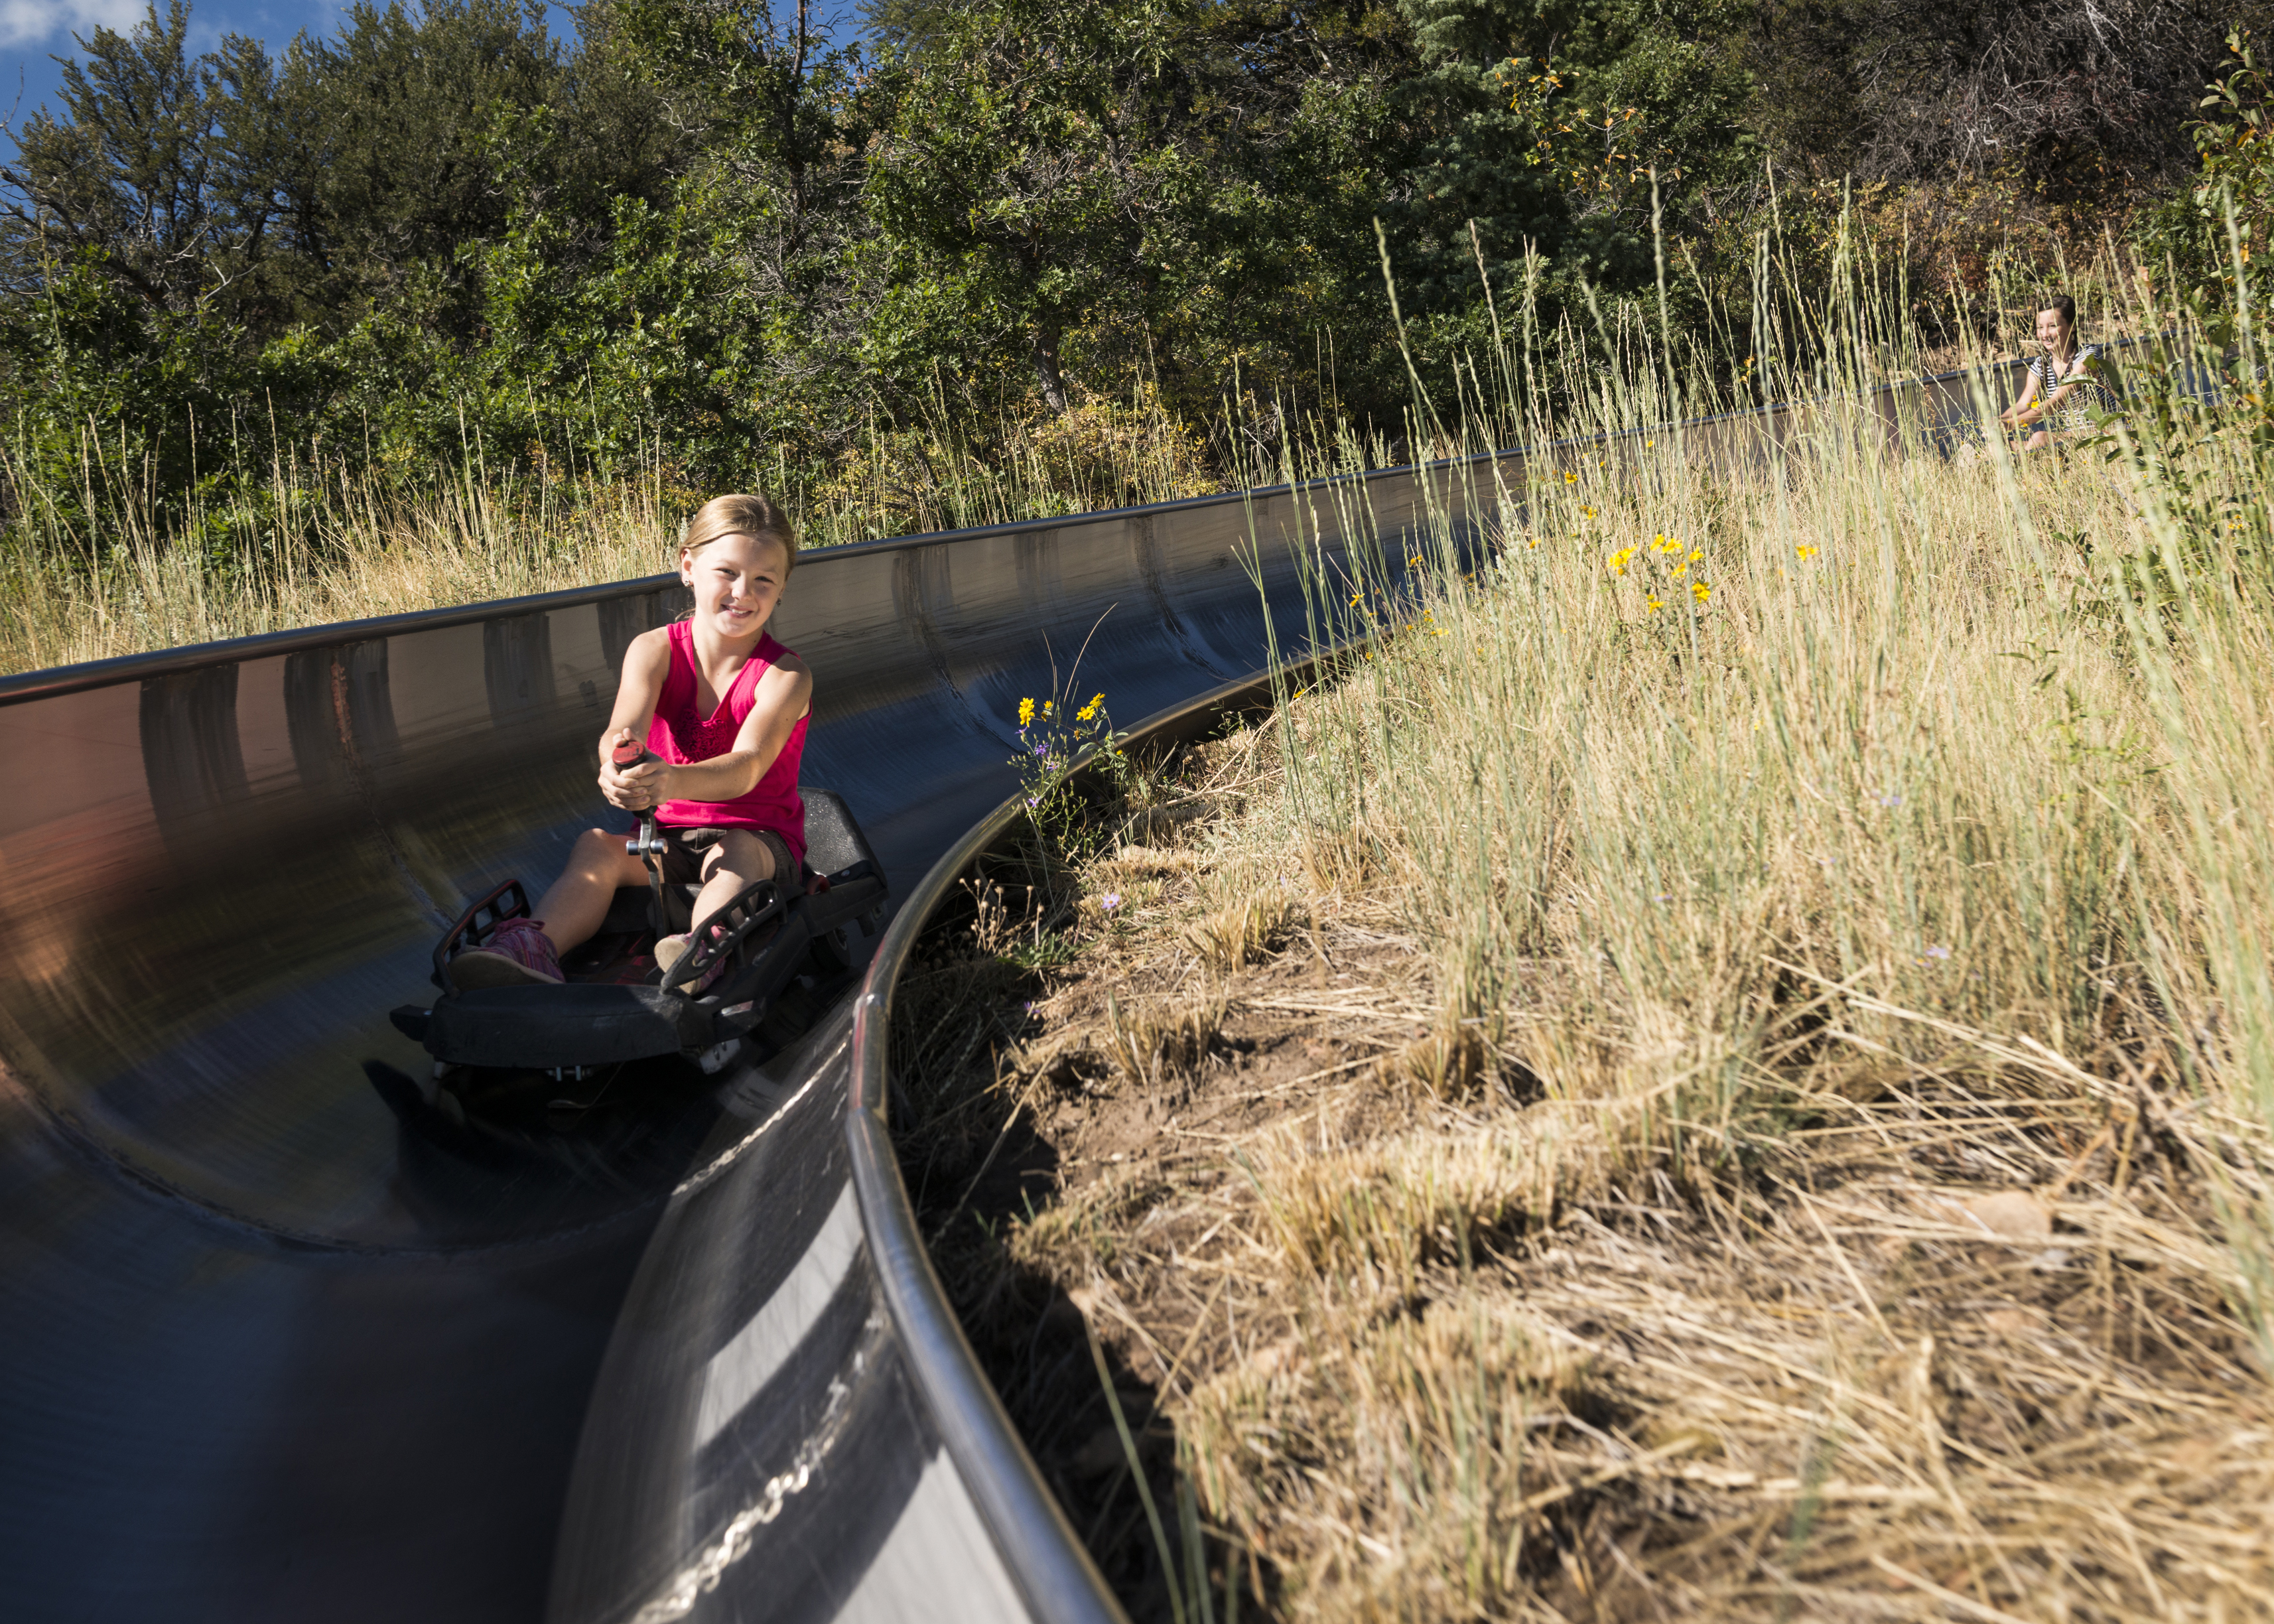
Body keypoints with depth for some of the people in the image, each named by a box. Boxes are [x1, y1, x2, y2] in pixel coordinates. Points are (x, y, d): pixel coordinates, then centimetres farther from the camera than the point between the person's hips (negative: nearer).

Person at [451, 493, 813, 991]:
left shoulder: (785, 676, -13)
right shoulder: (655, 650, -4)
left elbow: (747, 766, -30)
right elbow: (623, 730, -24)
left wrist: (671, 782, -52)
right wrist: (618, 767, -51)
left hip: (758, 840, -3)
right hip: (670, 833, 3)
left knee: (733, 852, -36)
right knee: (597, 844, -25)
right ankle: (535, 948, -50)